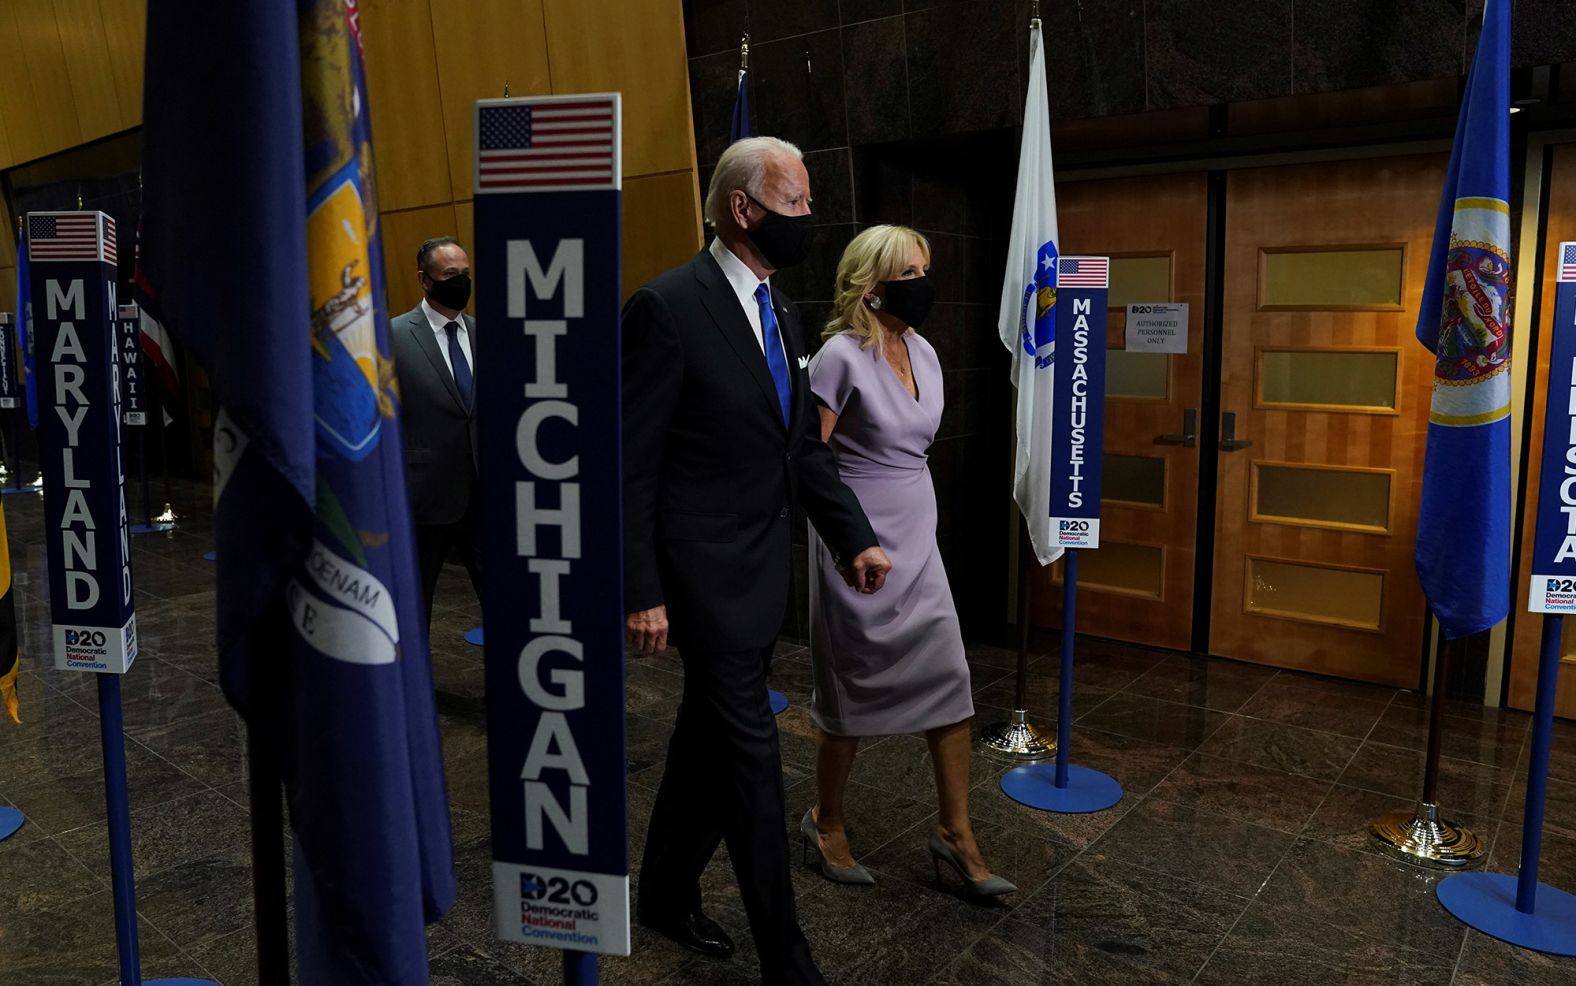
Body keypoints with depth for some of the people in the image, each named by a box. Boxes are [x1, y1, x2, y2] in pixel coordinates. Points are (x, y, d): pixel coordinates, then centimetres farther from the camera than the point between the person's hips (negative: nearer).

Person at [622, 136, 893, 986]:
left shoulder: (779, 312, 11)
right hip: (708, 574, -8)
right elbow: (630, 463, -15)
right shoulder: (669, 306, -15)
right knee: (750, 756, -1)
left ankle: (667, 896, 39)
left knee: (709, 741, 19)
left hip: (762, 571, 8)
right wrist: (640, 594, -16)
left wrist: (855, 538, 8)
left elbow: (803, 446, 16)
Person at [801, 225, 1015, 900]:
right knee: (854, 689, 6)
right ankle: (826, 823, 28)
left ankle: (956, 833, 18)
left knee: (950, 680, 4)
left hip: (917, 541, 7)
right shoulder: (842, 355, -14)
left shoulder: (923, 352, 8)